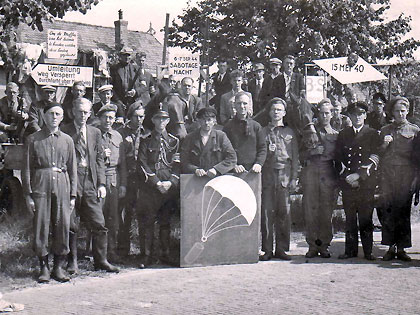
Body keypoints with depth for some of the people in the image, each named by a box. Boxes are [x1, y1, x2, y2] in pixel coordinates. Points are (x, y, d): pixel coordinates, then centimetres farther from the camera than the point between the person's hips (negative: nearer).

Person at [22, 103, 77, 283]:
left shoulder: (67, 140, 11)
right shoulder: (33, 139, 5)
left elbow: (72, 169, 12)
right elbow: (27, 168, 4)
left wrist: (73, 195, 7)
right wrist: (28, 195, -3)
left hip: (62, 186, 2)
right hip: (40, 185, -2)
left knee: (63, 226, 1)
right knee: (41, 226, -2)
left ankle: (59, 267, 12)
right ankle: (44, 267, 10)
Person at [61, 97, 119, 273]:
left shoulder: (95, 133, 15)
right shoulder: (64, 132, 3)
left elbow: (99, 159, 12)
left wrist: (101, 183, 5)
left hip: (91, 182, 3)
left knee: (99, 224, 1)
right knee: (71, 225, 2)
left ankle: (101, 261, 11)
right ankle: (72, 262, 12)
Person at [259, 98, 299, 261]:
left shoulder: (290, 133, 15)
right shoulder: (263, 132, 13)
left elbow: (295, 157, 11)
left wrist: (293, 178, 3)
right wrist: (268, 150, -6)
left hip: (285, 175, 1)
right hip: (267, 175, -1)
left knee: (284, 212, -2)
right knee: (266, 212, -4)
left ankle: (281, 249, 6)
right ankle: (267, 249, 1)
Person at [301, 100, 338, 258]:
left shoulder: (336, 134, 14)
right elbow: (301, 154, 11)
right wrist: (312, 152, -6)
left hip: (328, 174, 0)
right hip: (310, 172, 0)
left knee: (326, 211, -2)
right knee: (310, 211, -3)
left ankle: (324, 246, 7)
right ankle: (312, 246, 4)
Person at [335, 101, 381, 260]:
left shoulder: (373, 134, 8)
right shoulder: (343, 135, 15)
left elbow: (375, 159, -1)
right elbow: (338, 159, 11)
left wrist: (359, 175, -11)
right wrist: (347, 176, -4)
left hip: (366, 183, -2)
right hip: (347, 182, 2)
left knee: (366, 217, -2)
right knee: (350, 218, 3)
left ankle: (368, 251, 4)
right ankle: (350, 250, 10)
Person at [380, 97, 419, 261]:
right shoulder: (385, 131, 16)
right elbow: (378, 155, 17)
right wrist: (384, 145, -3)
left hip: (406, 176, -2)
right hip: (387, 175, 2)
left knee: (403, 211, -3)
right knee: (388, 211, -3)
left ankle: (401, 248, 3)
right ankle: (391, 247, 4)